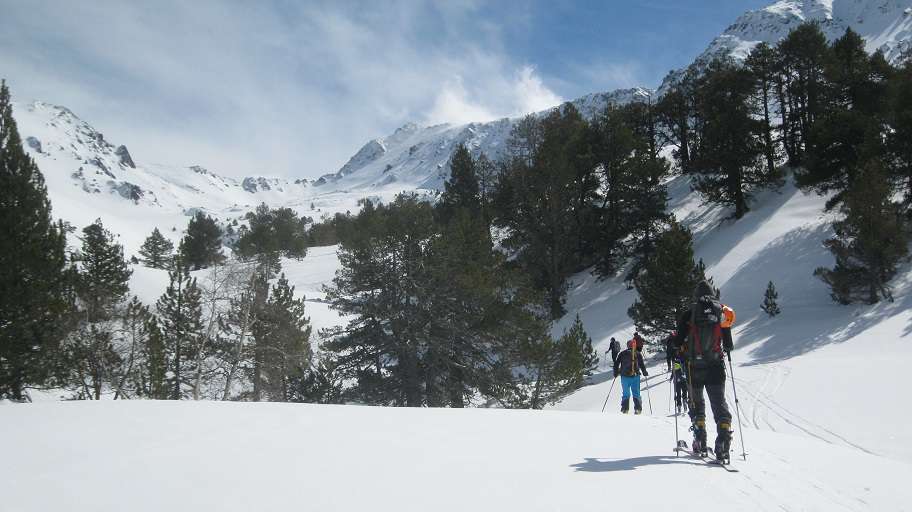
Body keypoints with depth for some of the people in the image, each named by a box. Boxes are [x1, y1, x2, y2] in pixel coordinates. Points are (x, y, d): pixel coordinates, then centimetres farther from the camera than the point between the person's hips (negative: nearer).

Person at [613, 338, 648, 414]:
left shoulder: (622, 354, 5)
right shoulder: (638, 354, 2)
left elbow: (616, 364, 6)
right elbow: (642, 365, 0)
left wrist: (616, 373, 15)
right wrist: (644, 373, 14)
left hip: (625, 376, 1)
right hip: (635, 376, -1)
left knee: (625, 394, 8)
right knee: (636, 393, 7)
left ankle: (625, 409, 1)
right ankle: (638, 409, -1)